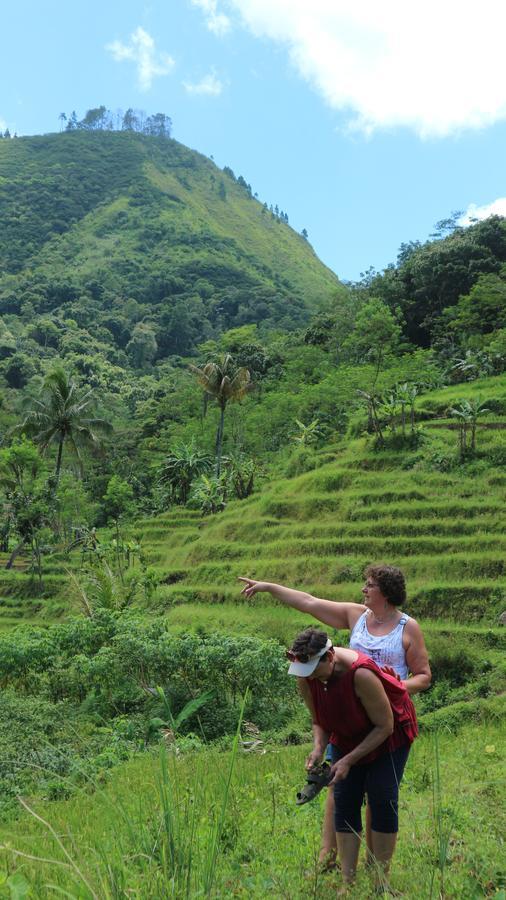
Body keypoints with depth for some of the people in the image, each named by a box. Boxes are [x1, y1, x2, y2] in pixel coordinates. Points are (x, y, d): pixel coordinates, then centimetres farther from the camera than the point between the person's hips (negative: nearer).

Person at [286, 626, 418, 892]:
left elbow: (384, 726, -26)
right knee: (344, 800, -1)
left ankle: (381, 881, 6)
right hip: (348, 735, 5)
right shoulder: (308, 673, -21)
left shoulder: (361, 674, -39)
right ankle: (347, 880, 7)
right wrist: (319, 747, -22)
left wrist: (349, 760, -27)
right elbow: (319, 719, -3)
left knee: (382, 800, -7)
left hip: (388, 733, -5)